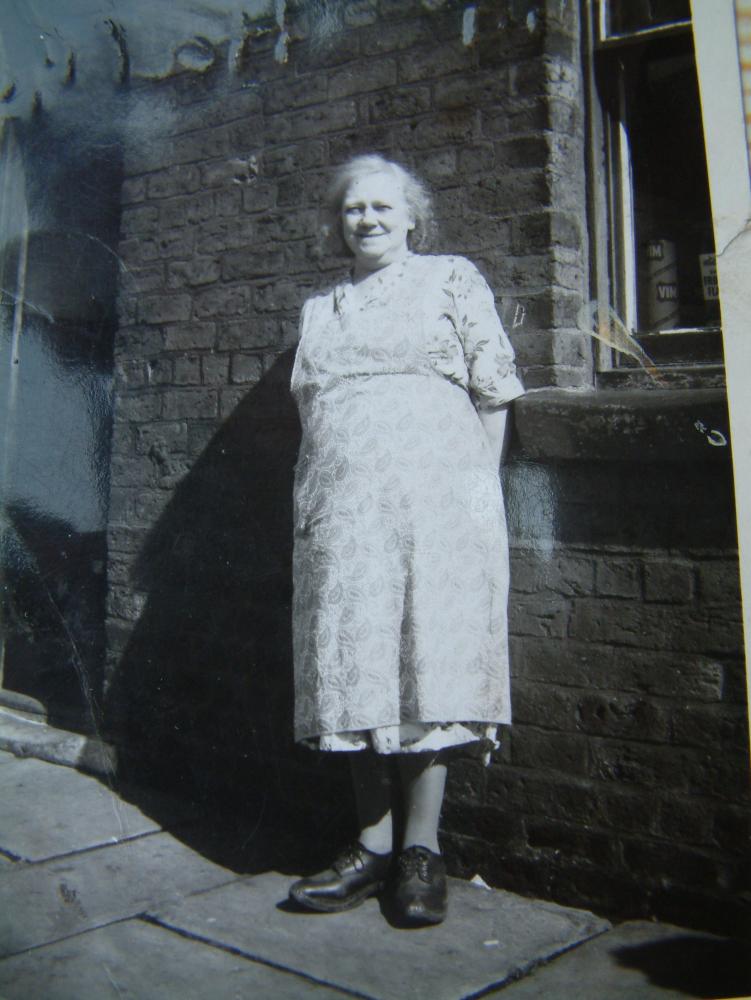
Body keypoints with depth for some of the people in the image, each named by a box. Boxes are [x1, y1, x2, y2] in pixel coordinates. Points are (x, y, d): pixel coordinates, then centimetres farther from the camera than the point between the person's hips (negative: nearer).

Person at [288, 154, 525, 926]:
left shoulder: (452, 279, 11)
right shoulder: (319, 310, 23)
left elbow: (493, 389, 5)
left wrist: (480, 486, -3)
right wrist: (314, 498, 11)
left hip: (433, 494, -4)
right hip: (339, 506, 4)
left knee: (430, 657, -7)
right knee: (354, 665, 0)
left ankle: (422, 846, 2)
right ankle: (373, 845, 9)